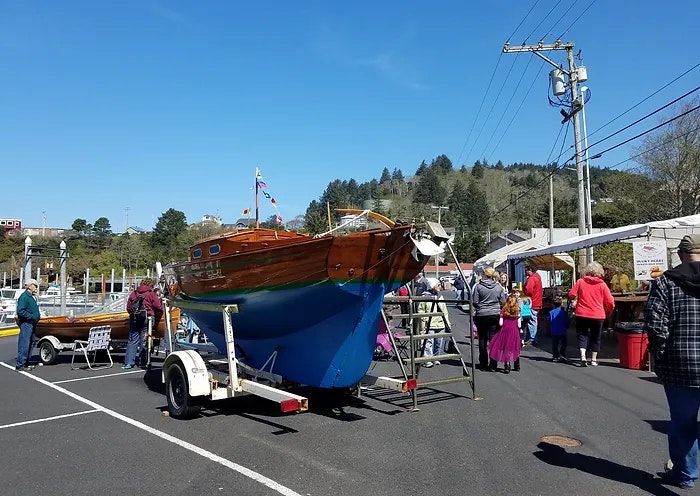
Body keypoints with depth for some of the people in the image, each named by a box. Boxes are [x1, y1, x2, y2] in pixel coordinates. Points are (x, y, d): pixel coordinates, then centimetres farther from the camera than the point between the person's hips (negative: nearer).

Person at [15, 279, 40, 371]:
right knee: (24, 344, -9)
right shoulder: (24, 296, -12)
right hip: (26, 323, -10)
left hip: (32, 323, 10)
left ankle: (26, 363, 21)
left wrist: (38, 316, 12)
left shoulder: (32, 297, 18)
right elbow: (20, 311, -20)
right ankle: (20, 365, -5)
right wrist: (32, 317, -19)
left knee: (31, 344, 13)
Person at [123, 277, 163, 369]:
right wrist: (157, 318, 11)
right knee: (144, 340, 3)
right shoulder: (151, 294, -1)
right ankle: (142, 362, 6)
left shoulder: (133, 293, 13)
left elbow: (128, 308, 15)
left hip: (134, 319, 3)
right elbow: (158, 308, -5)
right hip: (147, 318, -3)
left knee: (132, 340, 6)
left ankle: (128, 362, 1)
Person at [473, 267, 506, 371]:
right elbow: (503, 301, 2)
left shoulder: (479, 286, -9)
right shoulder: (499, 287, -2)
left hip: (481, 315, -1)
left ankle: (483, 363, 17)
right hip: (495, 315, 2)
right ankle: (492, 365, 3)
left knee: (482, 339, 11)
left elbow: (474, 302, -8)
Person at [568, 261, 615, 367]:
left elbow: (571, 295, -3)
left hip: (582, 314, 0)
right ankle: (593, 360, 19)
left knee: (582, 335, 8)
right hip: (598, 315, 0)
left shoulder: (580, 282, -4)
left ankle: (583, 357, -9)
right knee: (595, 337, 14)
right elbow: (610, 302, -3)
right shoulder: (602, 284, -4)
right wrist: (608, 312, 15)